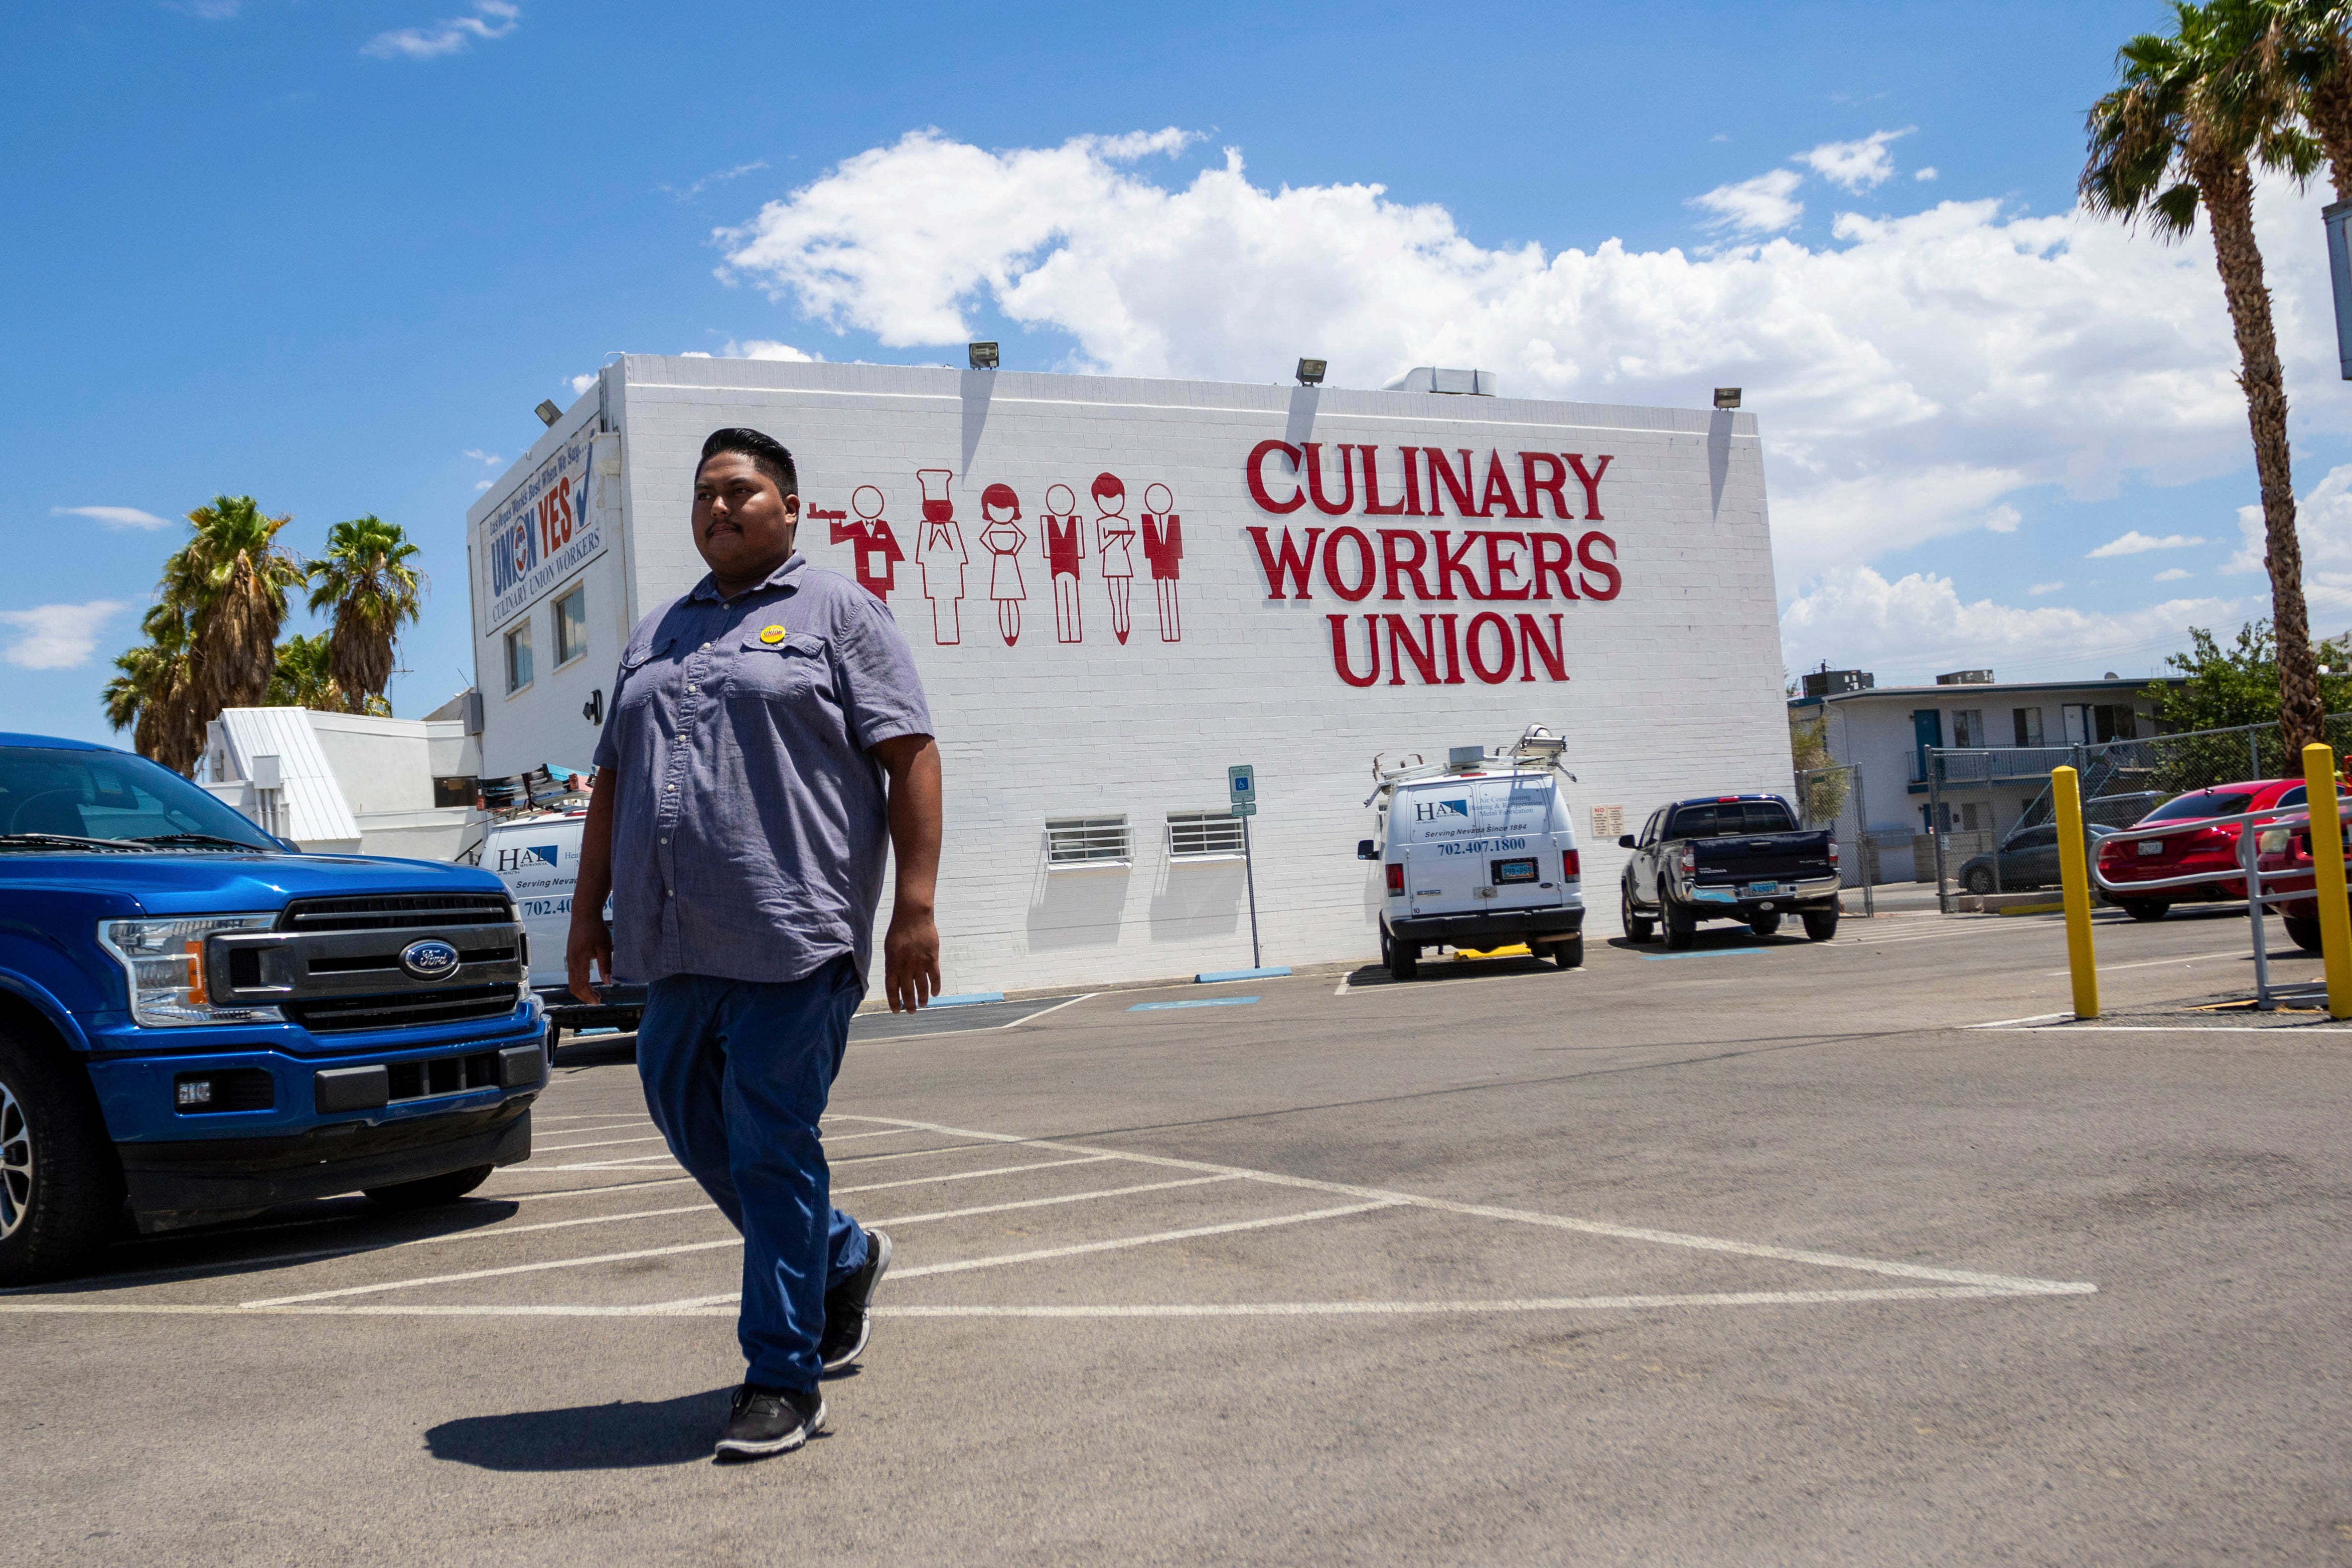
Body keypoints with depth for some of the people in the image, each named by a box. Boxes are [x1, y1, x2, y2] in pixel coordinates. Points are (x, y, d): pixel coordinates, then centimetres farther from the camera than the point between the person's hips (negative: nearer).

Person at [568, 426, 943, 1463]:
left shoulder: (837, 613, 3)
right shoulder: (655, 636, 21)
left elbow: (911, 759, -4)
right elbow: (613, 780, 23)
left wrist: (915, 910, -13)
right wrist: (589, 909, 16)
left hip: (791, 939, -7)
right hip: (673, 946, 7)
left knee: (771, 1151, -5)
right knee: (693, 1128, 12)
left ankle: (782, 1378, 7)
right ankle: (844, 1260, 34)